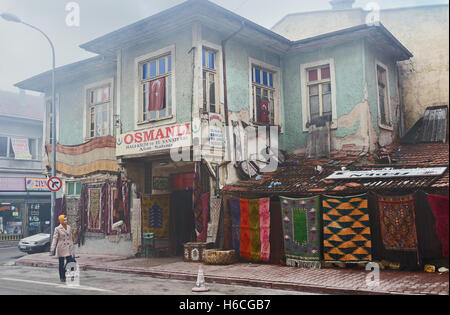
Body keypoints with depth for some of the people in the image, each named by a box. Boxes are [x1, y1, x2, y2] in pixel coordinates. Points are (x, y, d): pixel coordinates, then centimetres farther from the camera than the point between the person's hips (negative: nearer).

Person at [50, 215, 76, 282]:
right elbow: (54, 239, -10)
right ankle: (62, 277, 17)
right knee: (61, 263, 4)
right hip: (61, 248, -3)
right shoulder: (57, 229, -5)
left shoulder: (69, 228, 8)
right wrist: (52, 249, -18)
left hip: (68, 248, 3)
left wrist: (72, 247, 16)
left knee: (70, 262, -4)